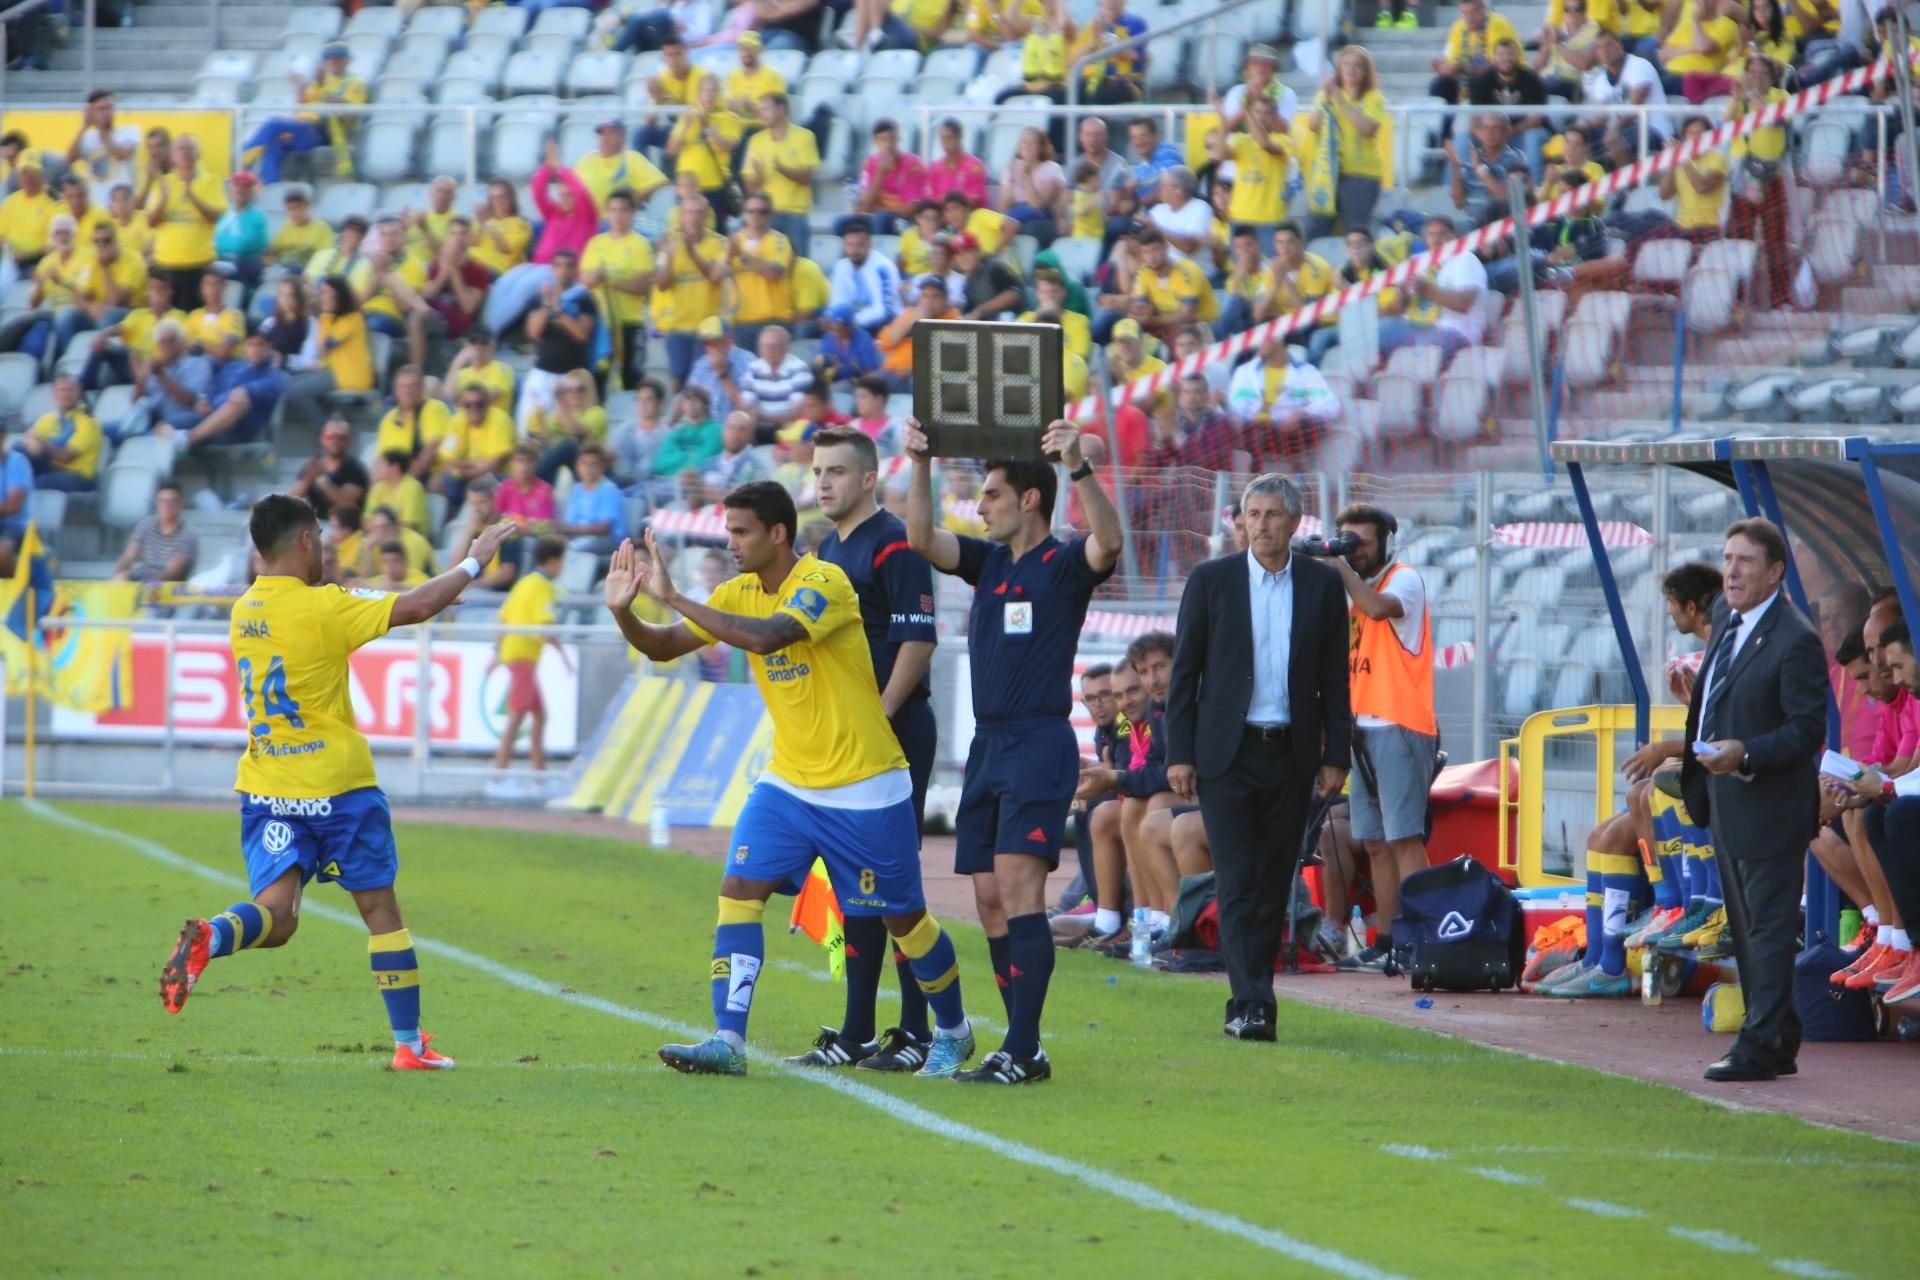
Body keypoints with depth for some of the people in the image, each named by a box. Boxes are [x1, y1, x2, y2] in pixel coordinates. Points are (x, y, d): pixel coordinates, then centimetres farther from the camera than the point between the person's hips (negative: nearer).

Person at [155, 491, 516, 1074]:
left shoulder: (246, 610, 6)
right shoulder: (321, 608, -15)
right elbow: (417, 606, -14)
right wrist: (473, 562, 0)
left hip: (264, 788, 5)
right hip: (337, 786, -5)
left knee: (275, 916, -4)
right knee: (381, 909, 10)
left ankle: (208, 936, -38)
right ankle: (410, 1044, 15)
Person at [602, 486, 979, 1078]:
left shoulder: (825, 583, -20)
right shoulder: (740, 593, 2)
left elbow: (767, 636, -37)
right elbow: (663, 647, 1)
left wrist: (676, 599, -38)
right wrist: (624, 612, -19)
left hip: (865, 789, -6)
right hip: (788, 782, 6)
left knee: (904, 917, 6)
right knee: (738, 891, -12)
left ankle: (953, 1033, 28)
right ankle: (727, 1041, -15)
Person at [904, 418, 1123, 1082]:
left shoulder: (1065, 565, -4)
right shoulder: (988, 561, 16)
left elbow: (1109, 541, -25)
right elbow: (922, 539, 5)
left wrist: (1078, 467, -34)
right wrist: (920, 466, -5)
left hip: (1040, 743, -8)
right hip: (987, 744, 8)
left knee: (1018, 886, -16)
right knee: (990, 899, 6)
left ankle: (1022, 1051, -20)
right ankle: (1024, 1046, 11)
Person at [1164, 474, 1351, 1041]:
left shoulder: (1323, 585, 6)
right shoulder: (1211, 580, 2)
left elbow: (1335, 677, 8)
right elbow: (1183, 671, 3)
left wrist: (1335, 757, 3)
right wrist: (1179, 754, -3)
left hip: (1291, 756, 2)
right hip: (1227, 754, -2)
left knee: (1273, 886, 5)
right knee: (1238, 883, -11)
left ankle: (1249, 1004, 12)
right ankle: (1251, 1003, -16)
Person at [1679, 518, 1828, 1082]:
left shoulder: (1796, 642, -19)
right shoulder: (1727, 616, 8)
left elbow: (1807, 730, -20)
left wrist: (1745, 754, -31)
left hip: (1768, 805, -10)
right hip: (1727, 801, 10)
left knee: (1769, 926, -7)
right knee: (1746, 928, 15)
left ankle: (1761, 1045, -6)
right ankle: (1779, 1040, 23)